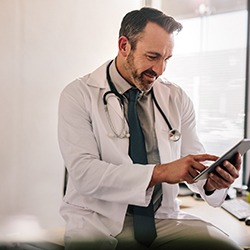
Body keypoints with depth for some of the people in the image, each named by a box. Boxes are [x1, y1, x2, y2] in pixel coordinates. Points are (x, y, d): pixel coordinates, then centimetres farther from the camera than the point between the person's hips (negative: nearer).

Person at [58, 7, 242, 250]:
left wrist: (211, 180, -16)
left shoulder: (177, 98, 6)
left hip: (163, 218, 4)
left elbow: (192, 163, 8)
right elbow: (83, 172, -17)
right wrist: (160, 172, -26)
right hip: (99, 221, -3)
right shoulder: (78, 95, -6)